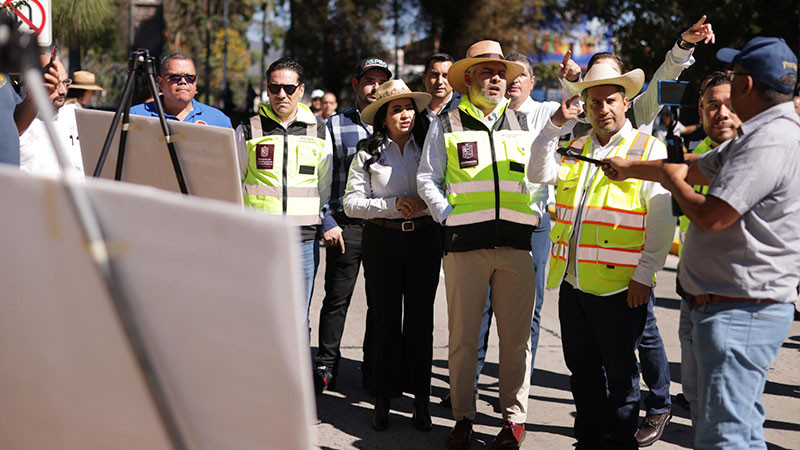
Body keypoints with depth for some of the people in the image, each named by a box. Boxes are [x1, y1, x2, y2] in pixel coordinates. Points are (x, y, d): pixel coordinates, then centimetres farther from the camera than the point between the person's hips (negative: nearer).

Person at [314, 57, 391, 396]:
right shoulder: (335, 126, 5)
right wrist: (327, 222, -7)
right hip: (346, 226, -2)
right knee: (337, 300, 1)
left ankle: (374, 370, 19)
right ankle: (325, 367, 12)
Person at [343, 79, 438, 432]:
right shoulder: (368, 153, 4)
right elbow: (352, 203, -2)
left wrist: (424, 203, -13)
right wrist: (395, 204, -12)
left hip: (424, 238, 1)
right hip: (382, 240, -1)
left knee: (421, 319, 3)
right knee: (385, 320, 3)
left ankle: (421, 399, 11)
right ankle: (383, 400, 11)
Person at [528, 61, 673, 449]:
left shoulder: (649, 149, -2)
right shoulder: (574, 149, 17)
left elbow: (662, 220, -7)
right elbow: (539, 174, 3)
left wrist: (644, 275, -13)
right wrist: (555, 125, -2)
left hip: (619, 287, -5)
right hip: (572, 283, 6)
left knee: (619, 373, 4)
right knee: (582, 369, 15)